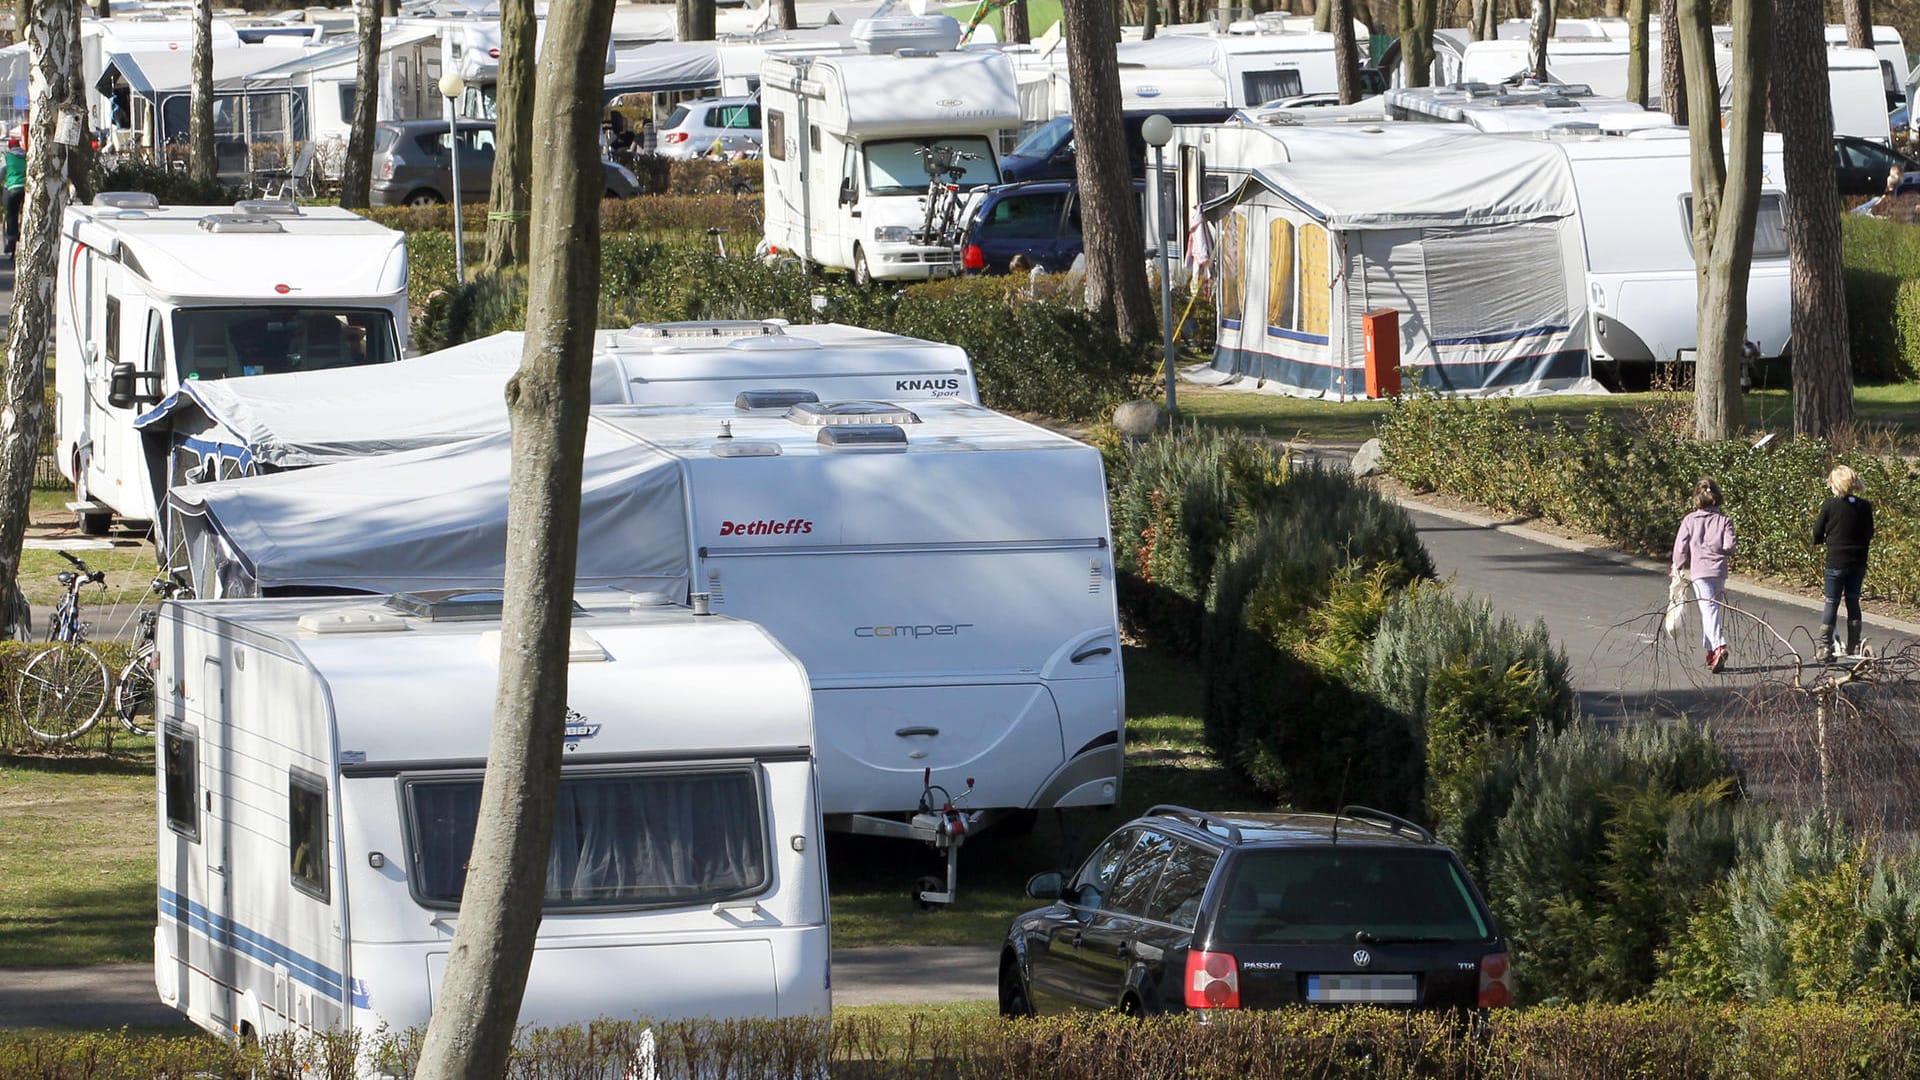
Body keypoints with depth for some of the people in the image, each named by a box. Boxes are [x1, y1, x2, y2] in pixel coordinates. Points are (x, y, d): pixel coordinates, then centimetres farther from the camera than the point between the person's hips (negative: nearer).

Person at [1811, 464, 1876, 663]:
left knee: (1831, 603, 5)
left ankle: (1824, 648, 2)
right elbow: (1869, 534, 6)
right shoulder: (1864, 507, -3)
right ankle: (1854, 647, 15)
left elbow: (1817, 535, -6)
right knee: (1853, 602, 14)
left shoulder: (1829, 506, -12)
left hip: (1836, 562, -3)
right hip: (1858, 562, 3)